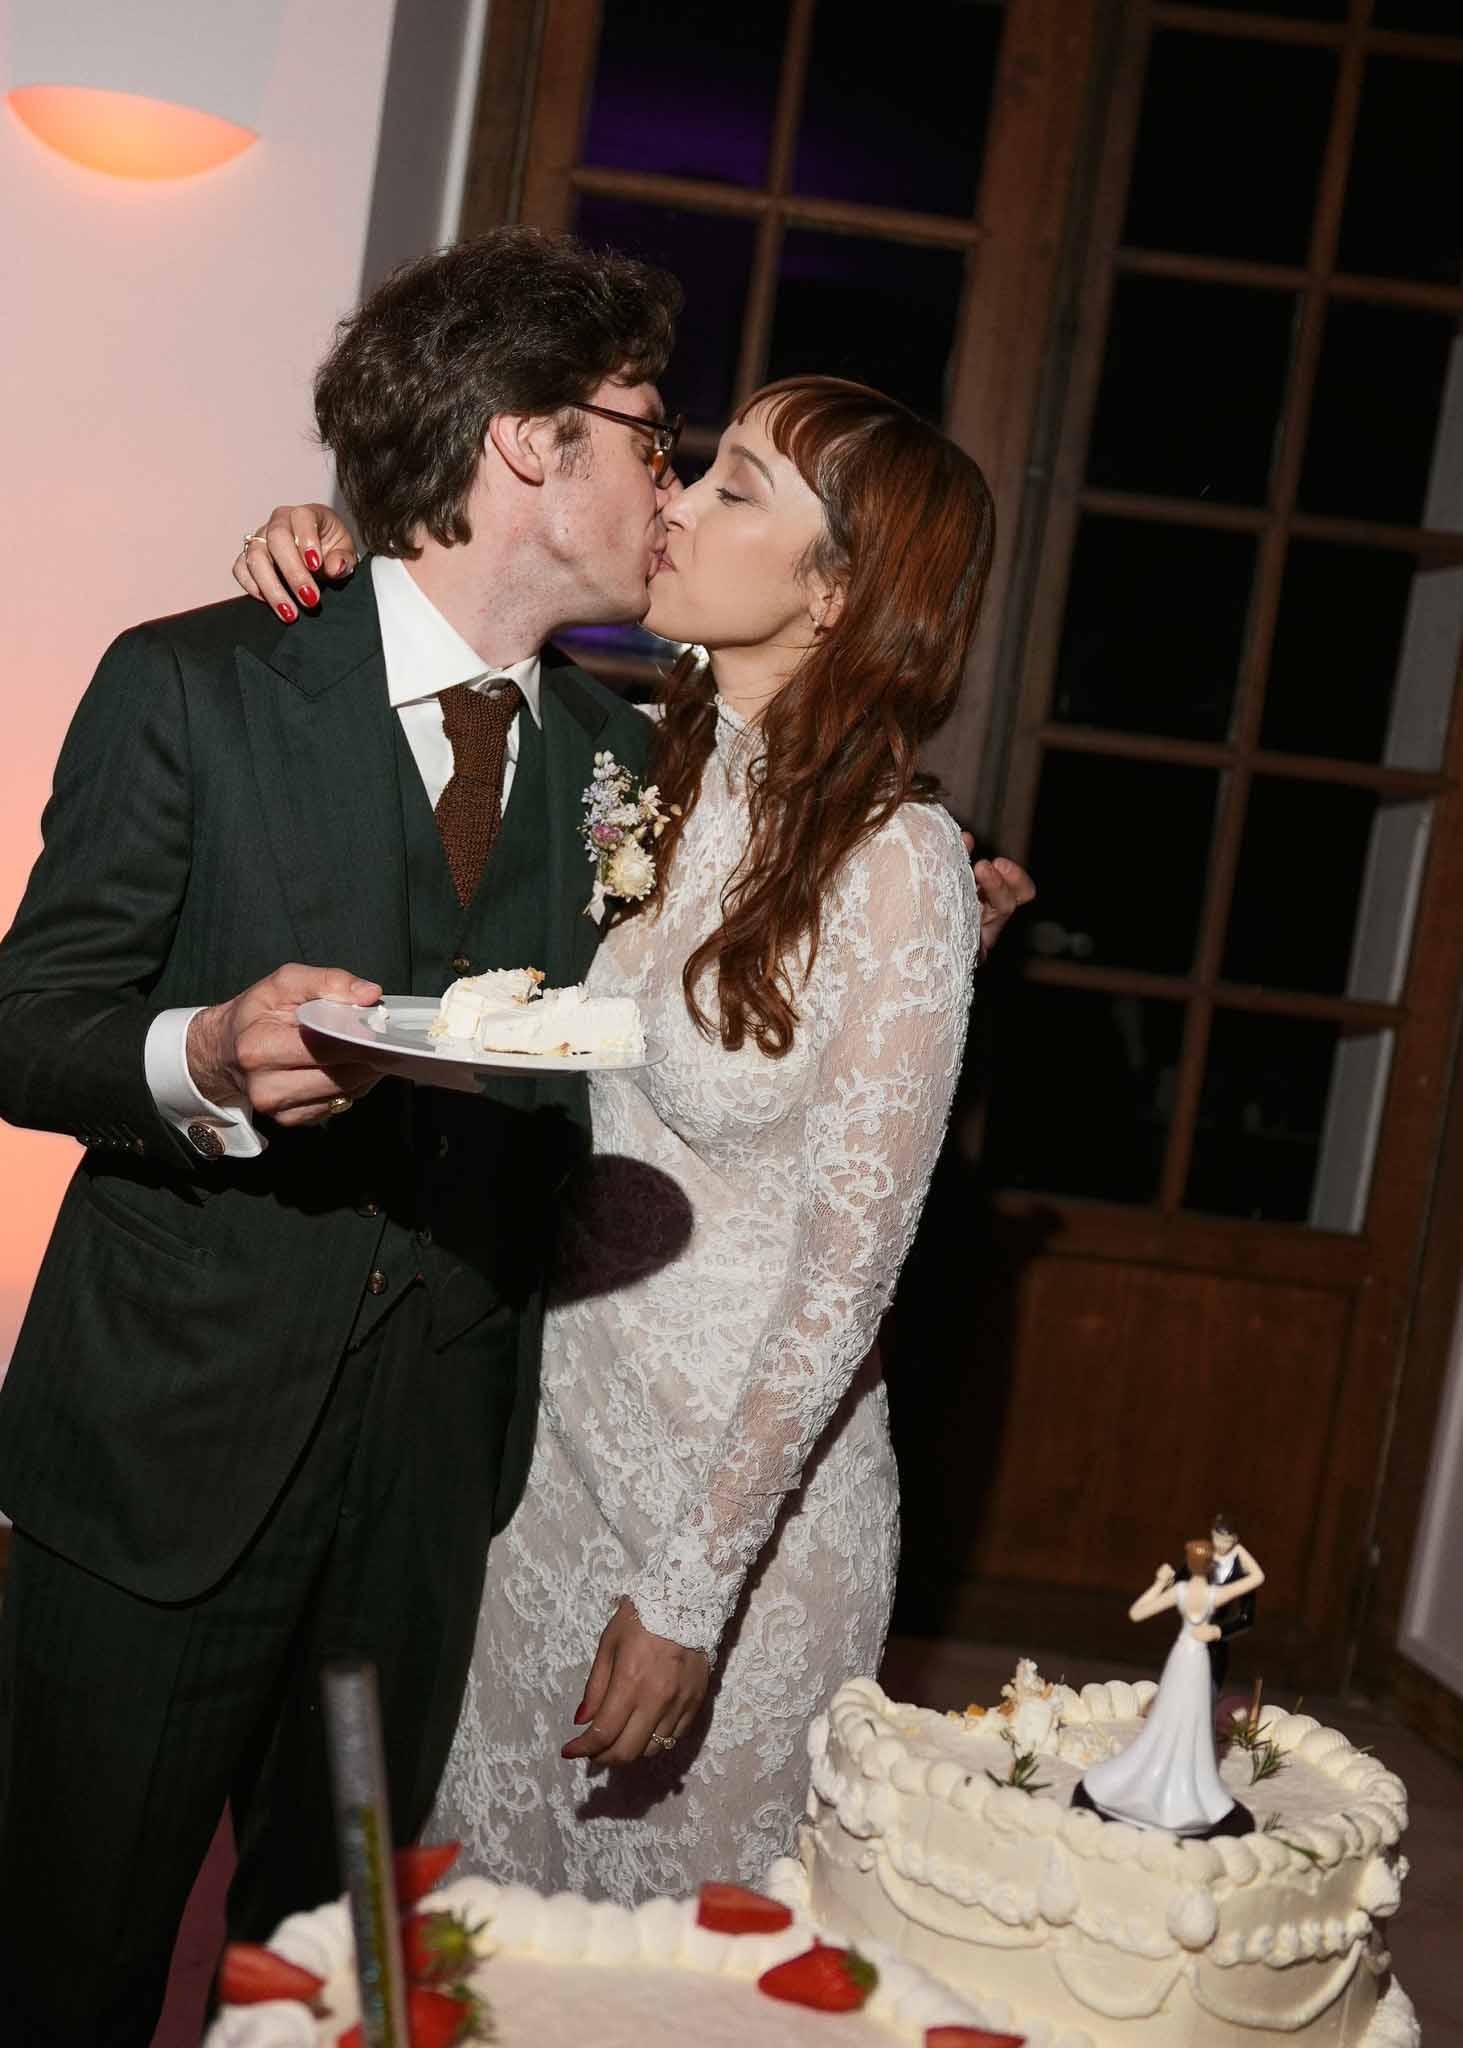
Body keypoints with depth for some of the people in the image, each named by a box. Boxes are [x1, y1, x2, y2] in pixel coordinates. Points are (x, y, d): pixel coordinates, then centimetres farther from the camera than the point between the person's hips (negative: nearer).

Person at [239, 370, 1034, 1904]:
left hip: (750, 1482, -5)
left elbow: (848, 1271, -17)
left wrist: (690, 1588, -15)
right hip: (556, 1430, 5)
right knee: (480, 1914, 20)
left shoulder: (898, 864, -19)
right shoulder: (638, 774, -3)